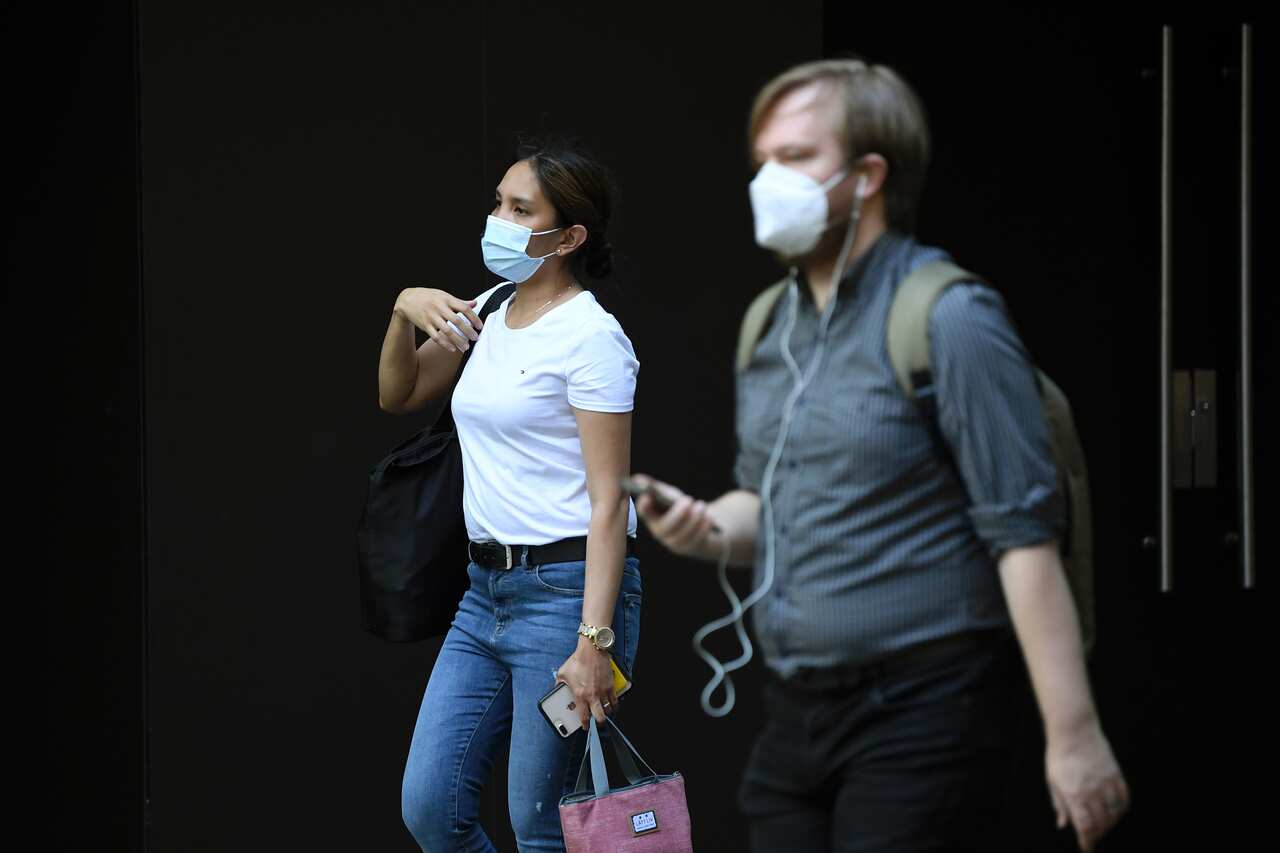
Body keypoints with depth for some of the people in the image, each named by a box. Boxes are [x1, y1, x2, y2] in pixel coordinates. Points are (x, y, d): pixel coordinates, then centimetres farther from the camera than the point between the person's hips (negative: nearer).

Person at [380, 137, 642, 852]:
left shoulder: (591, 335, -12)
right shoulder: (491, 312, 12)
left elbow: (609, 499, -16)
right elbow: (400, 395, 24)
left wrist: (594, 641, -22)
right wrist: (406, 310, 4)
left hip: (568, 587, -8)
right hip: (488, 588, 8)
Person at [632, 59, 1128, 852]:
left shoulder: (947, 320, -12)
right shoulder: (770, 328, 11)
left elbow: (1025, 536, -16)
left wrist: (1074, 735, -20)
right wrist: (707, 528, 1)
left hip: (921, 714, -7)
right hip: (798, 717, 7)